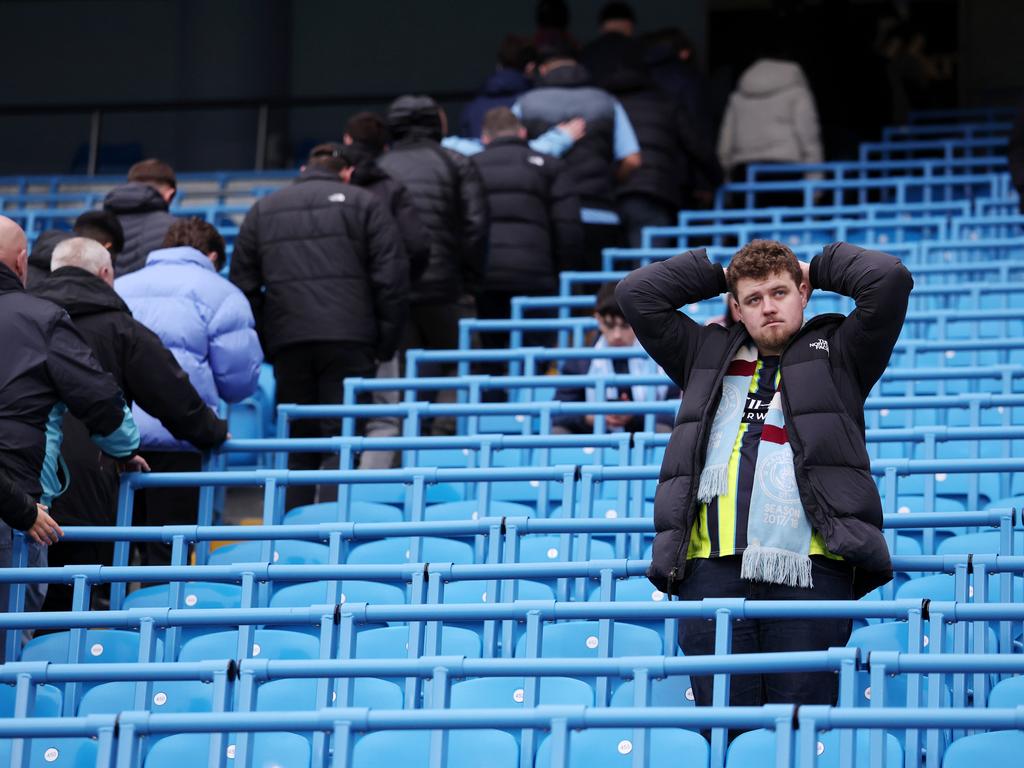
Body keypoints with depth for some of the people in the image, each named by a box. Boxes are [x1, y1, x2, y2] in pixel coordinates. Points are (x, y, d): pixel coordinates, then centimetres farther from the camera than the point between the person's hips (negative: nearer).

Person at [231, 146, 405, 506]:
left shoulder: (262, 210, 19)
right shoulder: (363, 203, 9)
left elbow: (243, 284, 14)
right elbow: (391, 277, 0)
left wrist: (262, 346, 16)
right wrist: (387, 342, 3)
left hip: (287, 342, 3)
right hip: (349, 341, -3)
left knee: (298, 443, 8)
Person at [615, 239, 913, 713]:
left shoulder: (835, 353, 18)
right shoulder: (708, 356, 26)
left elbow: (889, 279, 6)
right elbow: (636, 293, 23)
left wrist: (819, 269, 20)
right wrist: (717, 276, 26)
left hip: (810, 568, -2)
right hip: (713, 565, 3)